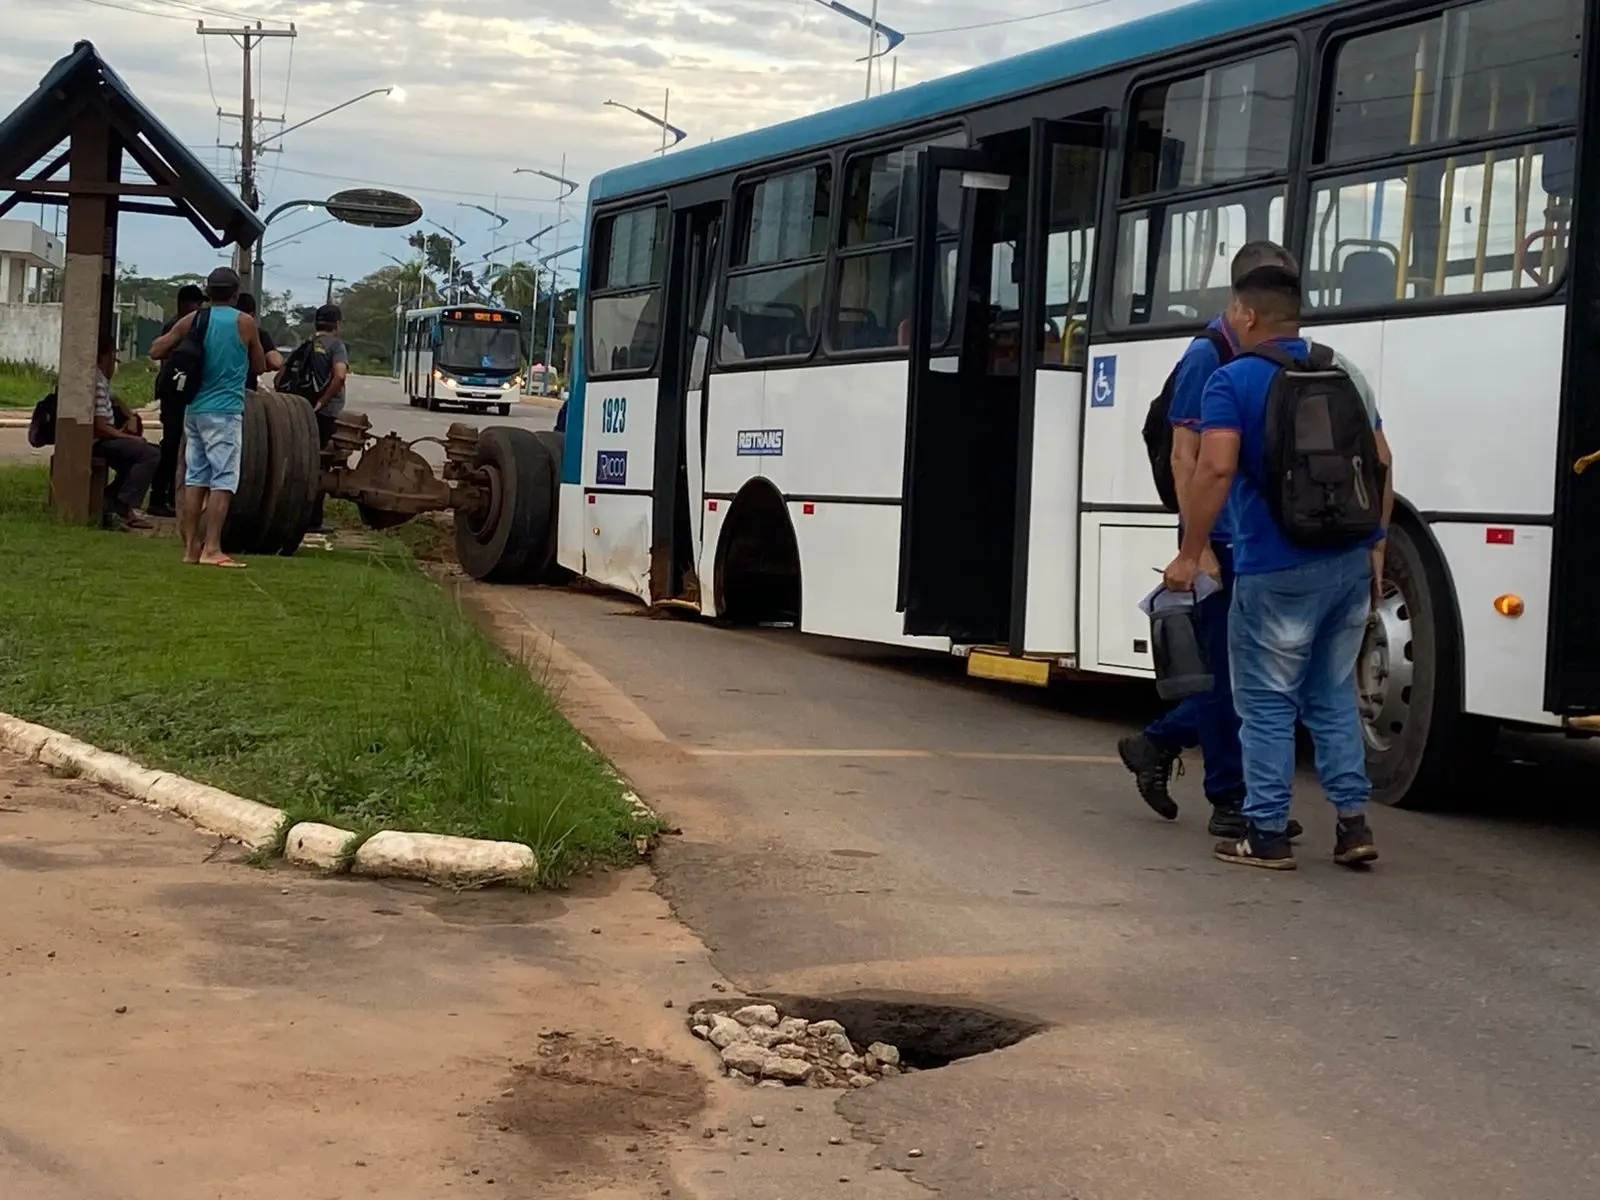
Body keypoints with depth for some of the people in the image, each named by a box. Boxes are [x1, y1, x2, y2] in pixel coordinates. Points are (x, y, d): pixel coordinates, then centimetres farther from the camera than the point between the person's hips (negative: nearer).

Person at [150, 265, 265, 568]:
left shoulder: (193, 321, 5)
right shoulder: (245, 323, -4)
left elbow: (156, 352, 8)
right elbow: (259, 366, 6)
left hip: (195, 409, 5)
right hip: (225, 411, -5)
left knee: (195, 478, 10)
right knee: (223, 480, -6)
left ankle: (191, 546, 11)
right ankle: (211, 548, -13)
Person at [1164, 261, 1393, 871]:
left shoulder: (1233, 381, -7)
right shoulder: (1340, 374, 12)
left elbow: (1216, 468, -20)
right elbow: (1381, 461, 12)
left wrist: (1190, 554, -16)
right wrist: (1375, 544, 17)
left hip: (1277, 569, -6)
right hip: (1349, 561, 6)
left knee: (1266, 704, 4)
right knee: (1333, 695, 17)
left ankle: (1266, 834, 7)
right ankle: (1354, 822, 14)